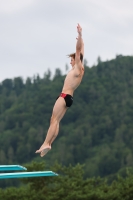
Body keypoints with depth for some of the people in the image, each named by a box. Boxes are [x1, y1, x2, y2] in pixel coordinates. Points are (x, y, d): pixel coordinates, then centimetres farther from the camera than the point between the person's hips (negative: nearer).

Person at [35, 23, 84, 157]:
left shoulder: (78, 68, -8)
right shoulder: (80, 69, 15)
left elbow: (78, 51, -15)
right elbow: (81, 52, 26)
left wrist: (80, 35, -22)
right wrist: (80, 40, 35)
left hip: (65, 97, -10)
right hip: (68, 98, 10)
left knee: (54, 120, -13)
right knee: (55, 121, 4)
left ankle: (46, 144, -19)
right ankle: (48, 144, -1)